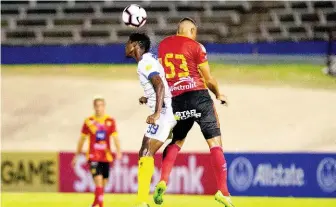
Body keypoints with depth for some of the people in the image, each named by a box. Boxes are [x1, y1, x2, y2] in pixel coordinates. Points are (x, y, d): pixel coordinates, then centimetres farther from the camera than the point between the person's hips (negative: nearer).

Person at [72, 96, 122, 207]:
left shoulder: (110, 121, 1)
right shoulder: (88, 121, -1)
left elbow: (115, 138, -4)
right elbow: (82, 139, 9)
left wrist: (118, 152, -20)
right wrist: (77, 155, 13)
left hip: (106, 156, 2)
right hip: (93, 156, -2)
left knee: (103, 183, 10)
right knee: (98, 181, -16)